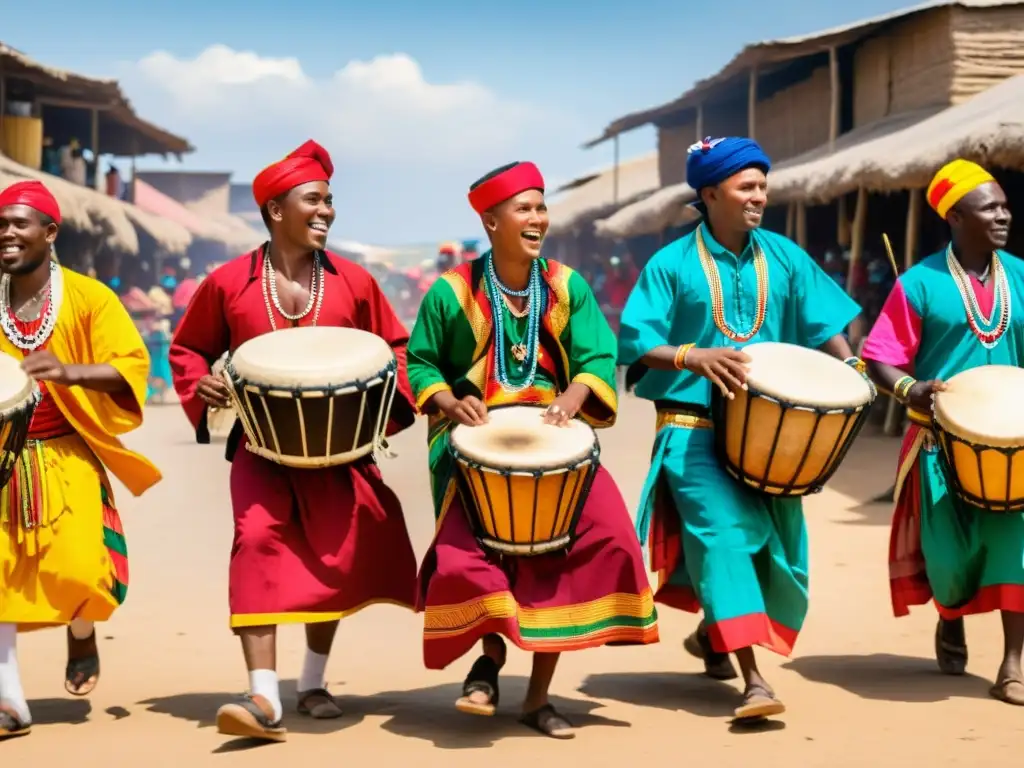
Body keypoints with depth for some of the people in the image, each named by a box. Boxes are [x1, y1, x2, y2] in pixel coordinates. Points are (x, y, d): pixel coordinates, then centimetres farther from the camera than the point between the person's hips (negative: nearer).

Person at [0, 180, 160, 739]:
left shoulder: (87, 297, -4)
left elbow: (133, 365, -11)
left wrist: (70, 371, -28)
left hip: (66, 459, -3)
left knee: (75, 569, -14)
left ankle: (83, 637, 21)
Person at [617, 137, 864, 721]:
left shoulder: (784, 258, 6)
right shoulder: (672, 265, -5)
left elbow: (824, 324, 6)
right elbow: (635, 343, -10)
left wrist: (850, 369, -11)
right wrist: (695, 356, -26)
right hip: (694, 429, -5)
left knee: (775, 541, 11)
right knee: (725, 533, -19)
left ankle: (712, 633, 38)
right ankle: (753, 678, -24)